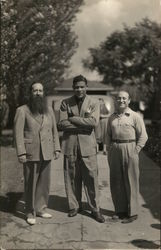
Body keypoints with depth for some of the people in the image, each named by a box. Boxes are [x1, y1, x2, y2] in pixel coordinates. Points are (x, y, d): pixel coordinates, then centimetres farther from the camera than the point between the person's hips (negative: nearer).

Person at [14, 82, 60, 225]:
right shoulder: (22, 110, -1)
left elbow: (54, 131, 14)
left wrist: (56, 148, 7)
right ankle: (30, 213, 15)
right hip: (31, 153, -4)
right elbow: (18, 133, -6)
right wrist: (21, 152, -12)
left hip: (46, 153, 4)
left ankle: (41, 208, 22)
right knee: (31, 184, 3)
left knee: (44, 182, 7)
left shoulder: (49, 110, 12)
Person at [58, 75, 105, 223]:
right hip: (70, 145, 1)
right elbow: (62, 124, -5)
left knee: (91, 177, -1)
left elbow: (93, 122, -11)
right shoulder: (65, 103, 7)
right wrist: (84, 124, -11)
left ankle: (95, 209, 11)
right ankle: (75, 206, 23)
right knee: (72, 178, 6)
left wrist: (72, 118, -11)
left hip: (88, 145, -1)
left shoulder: (94, 103, 5)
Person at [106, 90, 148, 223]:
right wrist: (109, 149, 9)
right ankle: (120, 210, 24)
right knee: (116, 182, 9)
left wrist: (135, 151, -9)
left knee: (131, 183, 1)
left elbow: (143, 136, -5)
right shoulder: (112, 117, 11)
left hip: (129, 150, -5)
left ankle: (132, 213, 13)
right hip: (114, 151, 5)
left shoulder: (135, 116, -4)